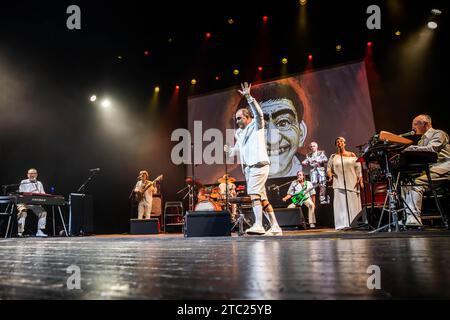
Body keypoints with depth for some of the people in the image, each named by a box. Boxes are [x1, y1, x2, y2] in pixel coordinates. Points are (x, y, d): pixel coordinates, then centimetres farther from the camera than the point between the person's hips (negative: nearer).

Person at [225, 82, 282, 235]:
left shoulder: (256, 126, 2)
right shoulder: (239, 133, 21)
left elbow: (258, 113, -17)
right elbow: (237, 149, 31)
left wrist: (248, 97, -23)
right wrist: (229, 151, 15)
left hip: (259, 165, -8)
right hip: (248, 168, 8)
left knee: (253, 193, -21)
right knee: (262, 197, 6)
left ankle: (258, 225, -25)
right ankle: (275, 227, 10)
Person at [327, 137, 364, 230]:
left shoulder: (352, 155, 9)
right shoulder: (333, 157, 11)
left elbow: (358, 168, 7)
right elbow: (328, 168, 10)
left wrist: (360, 179, -3)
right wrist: (330, 174, -11)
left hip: (352, 183, 0)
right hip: (339, 183, 0)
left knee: (353, 203, 0)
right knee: (341, 203, -6)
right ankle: (343, 224, -8)